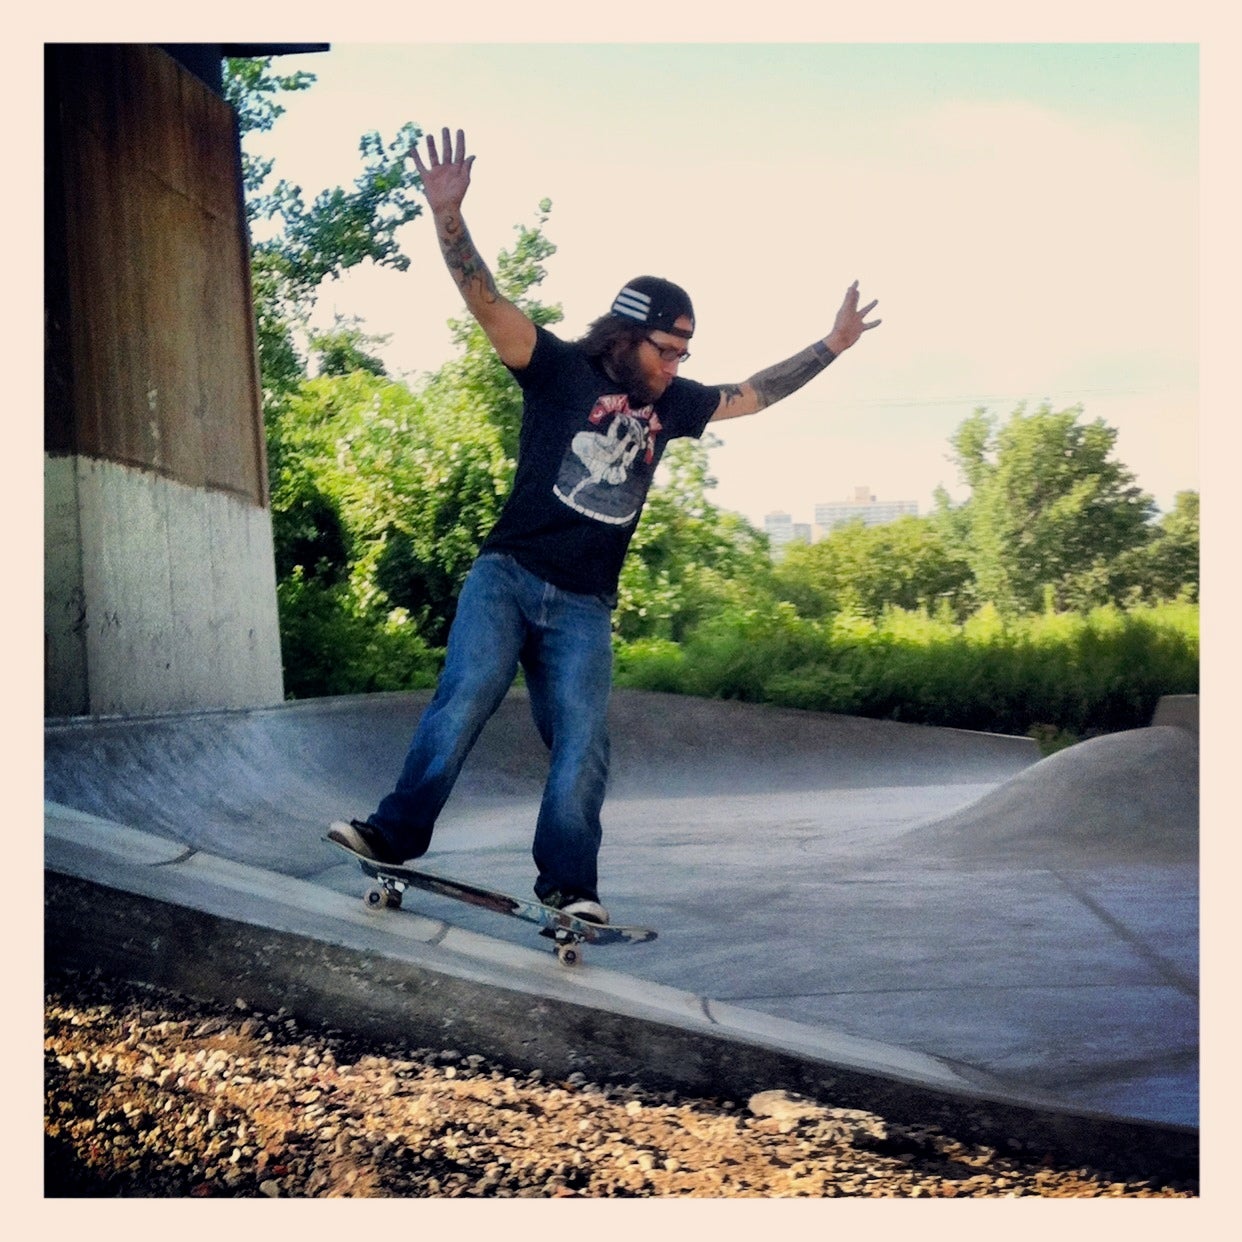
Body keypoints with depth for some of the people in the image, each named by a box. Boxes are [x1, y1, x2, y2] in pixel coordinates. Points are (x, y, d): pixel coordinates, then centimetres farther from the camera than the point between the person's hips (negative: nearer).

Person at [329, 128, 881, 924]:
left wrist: (831, 347, 27)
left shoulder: (670, 404, 13)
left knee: (583, 741, -6)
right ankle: (398, 831, -19)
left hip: (584, 606, 4)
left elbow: (754, 393, 26)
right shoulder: (563, 371, -2)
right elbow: (487, 301, -13)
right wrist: (448, 213, -27)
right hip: (507, 577, -4)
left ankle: (569, 882, -2)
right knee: (466, 695, -21)